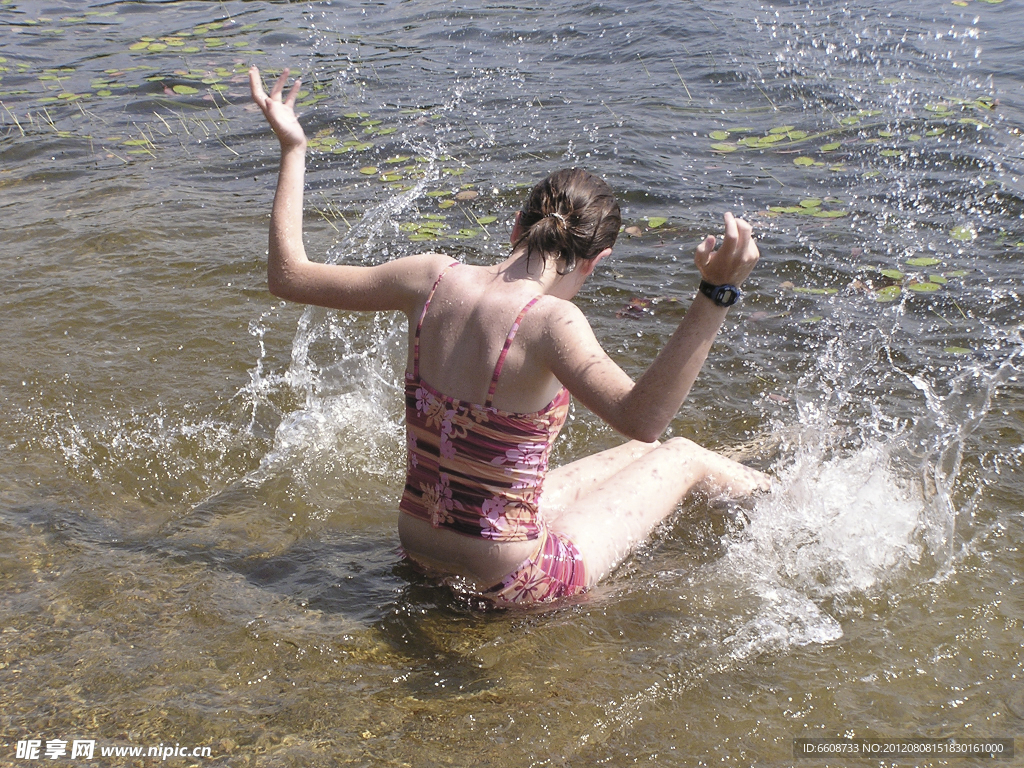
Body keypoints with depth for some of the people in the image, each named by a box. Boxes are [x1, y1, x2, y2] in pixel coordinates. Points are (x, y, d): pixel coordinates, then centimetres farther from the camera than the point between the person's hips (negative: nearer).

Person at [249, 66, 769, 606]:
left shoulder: (434, 279, -10)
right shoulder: (549, 321, -28)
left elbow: (288, 277, 1)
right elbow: (642, 418, -41)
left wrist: (291, 147, 7)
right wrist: (716, 294, -45)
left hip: (420, 551, 7)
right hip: (510, 579, -6)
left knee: (641, 457, 29)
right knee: (680, 457, 17)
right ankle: (773, 490, 51)